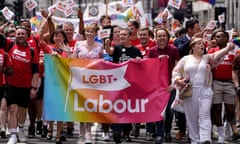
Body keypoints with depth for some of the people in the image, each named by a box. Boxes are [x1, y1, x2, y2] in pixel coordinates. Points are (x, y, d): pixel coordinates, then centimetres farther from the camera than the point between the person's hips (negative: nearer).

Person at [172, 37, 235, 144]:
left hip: (205, 91, -1)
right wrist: (178, 80, -7)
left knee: (204, 116, -11)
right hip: (189, 91, 1)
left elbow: (217, 55, -10)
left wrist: (227, 49, -28)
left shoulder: (207, 58, 9)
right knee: (191, 117, 3)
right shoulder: (185, 59, 10)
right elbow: (176, 71, 13)